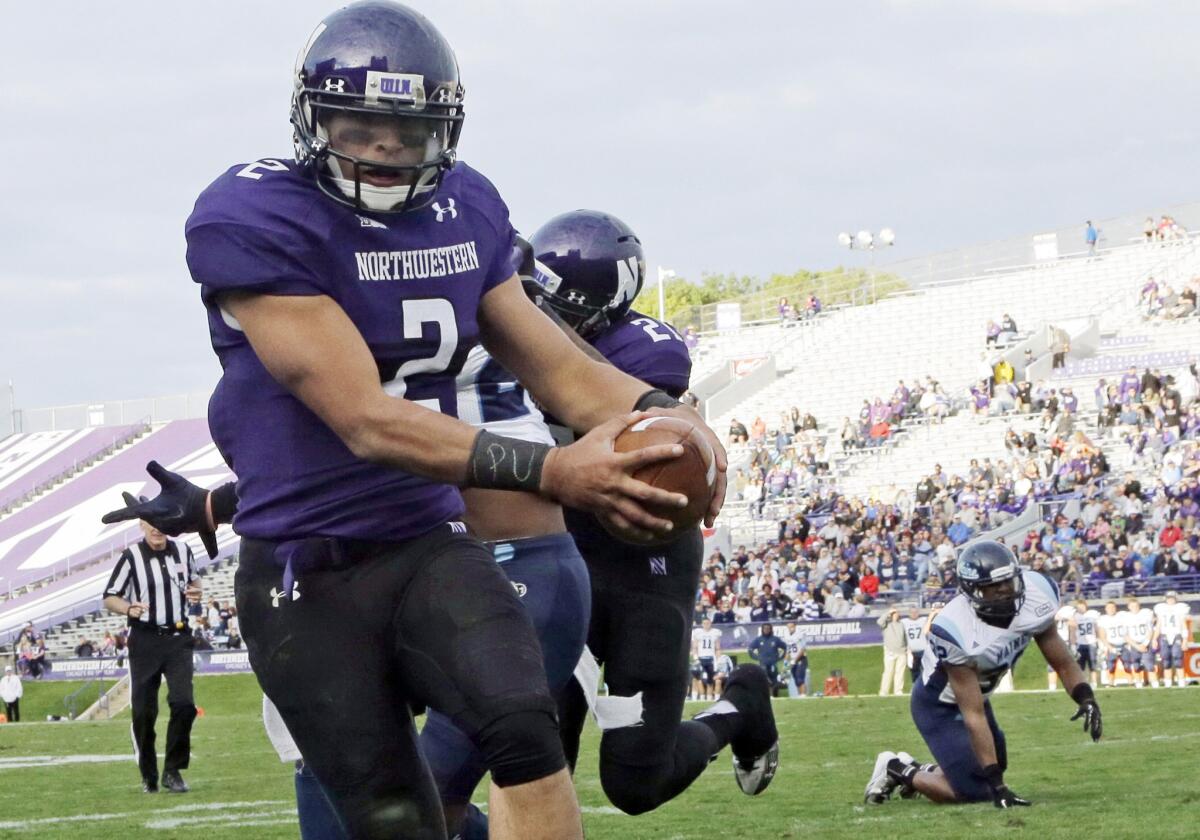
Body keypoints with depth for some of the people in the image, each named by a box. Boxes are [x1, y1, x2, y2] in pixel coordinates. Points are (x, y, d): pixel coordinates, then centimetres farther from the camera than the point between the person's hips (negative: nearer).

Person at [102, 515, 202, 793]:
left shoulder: (182, 550, 5)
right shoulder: (131, 557, -8)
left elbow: (193, 580, 24)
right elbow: (109, 598, -4)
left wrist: (196, 591, 0)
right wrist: (129, 608, -25)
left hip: (178, 638, 3)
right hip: (145, 641, -2)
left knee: (183, 703, -12)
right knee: (143, 712, -1)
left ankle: (173, 770, 1)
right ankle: (148, 775, 15)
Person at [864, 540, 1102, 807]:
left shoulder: (1036, 598, -21)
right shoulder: (955, 631, -38)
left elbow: (1062, 663, -5)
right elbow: (974, 716, -34)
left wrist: (1086, 697, -26)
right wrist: (996, 784, -34)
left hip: (977, 694, 7)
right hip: (939, 705, -7)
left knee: (992, 776, 17)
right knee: (975, 790, -13)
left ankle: (916, 771, 38)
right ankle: (898, 771, 11)